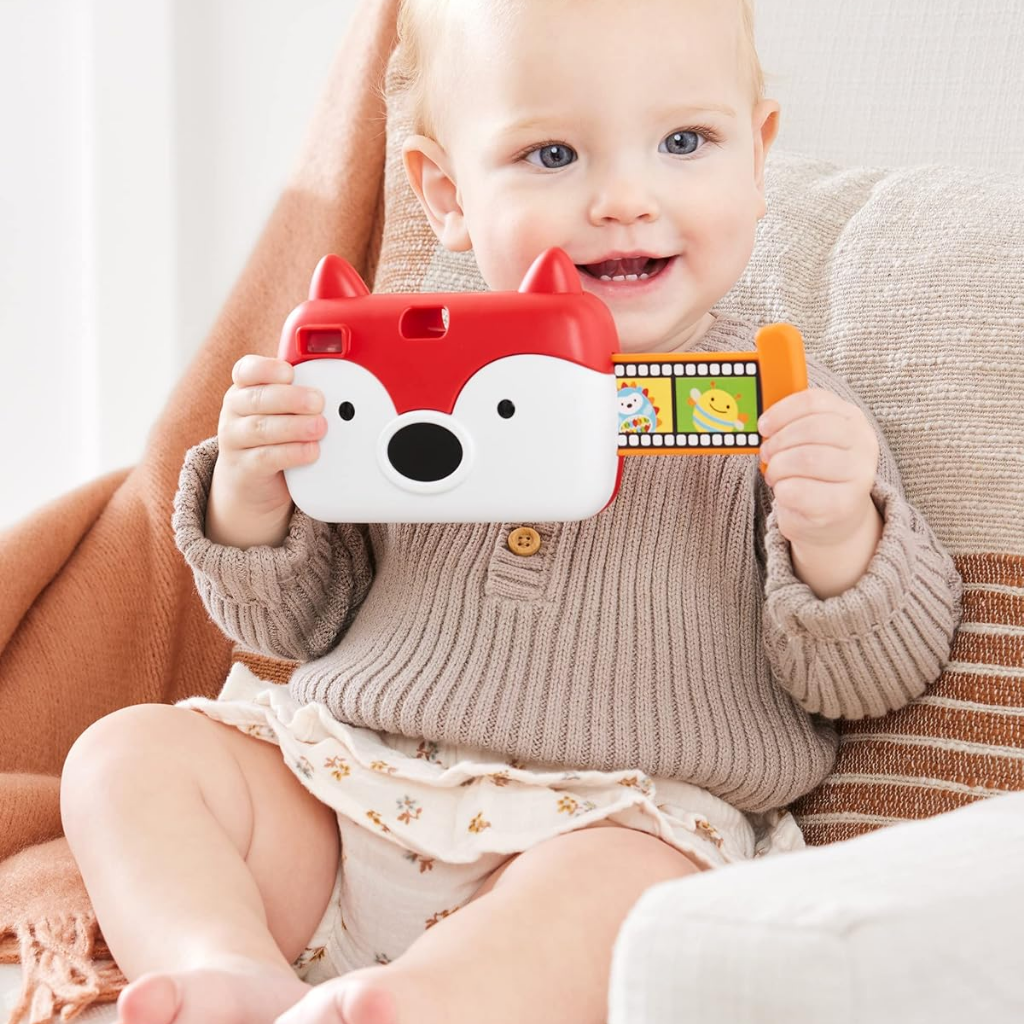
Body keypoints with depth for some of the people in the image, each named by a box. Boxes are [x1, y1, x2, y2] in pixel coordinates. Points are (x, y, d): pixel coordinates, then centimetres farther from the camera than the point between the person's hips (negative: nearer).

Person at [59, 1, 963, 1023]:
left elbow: (865, 676, 0)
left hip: (628, 823, -4)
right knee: (130, 750, -9)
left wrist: (838, 542, -22)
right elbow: (298, 619, 16)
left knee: (620, 891, -36)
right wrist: (251, 500, -6)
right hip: (341, 783, 5)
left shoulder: (784, 412, 1)